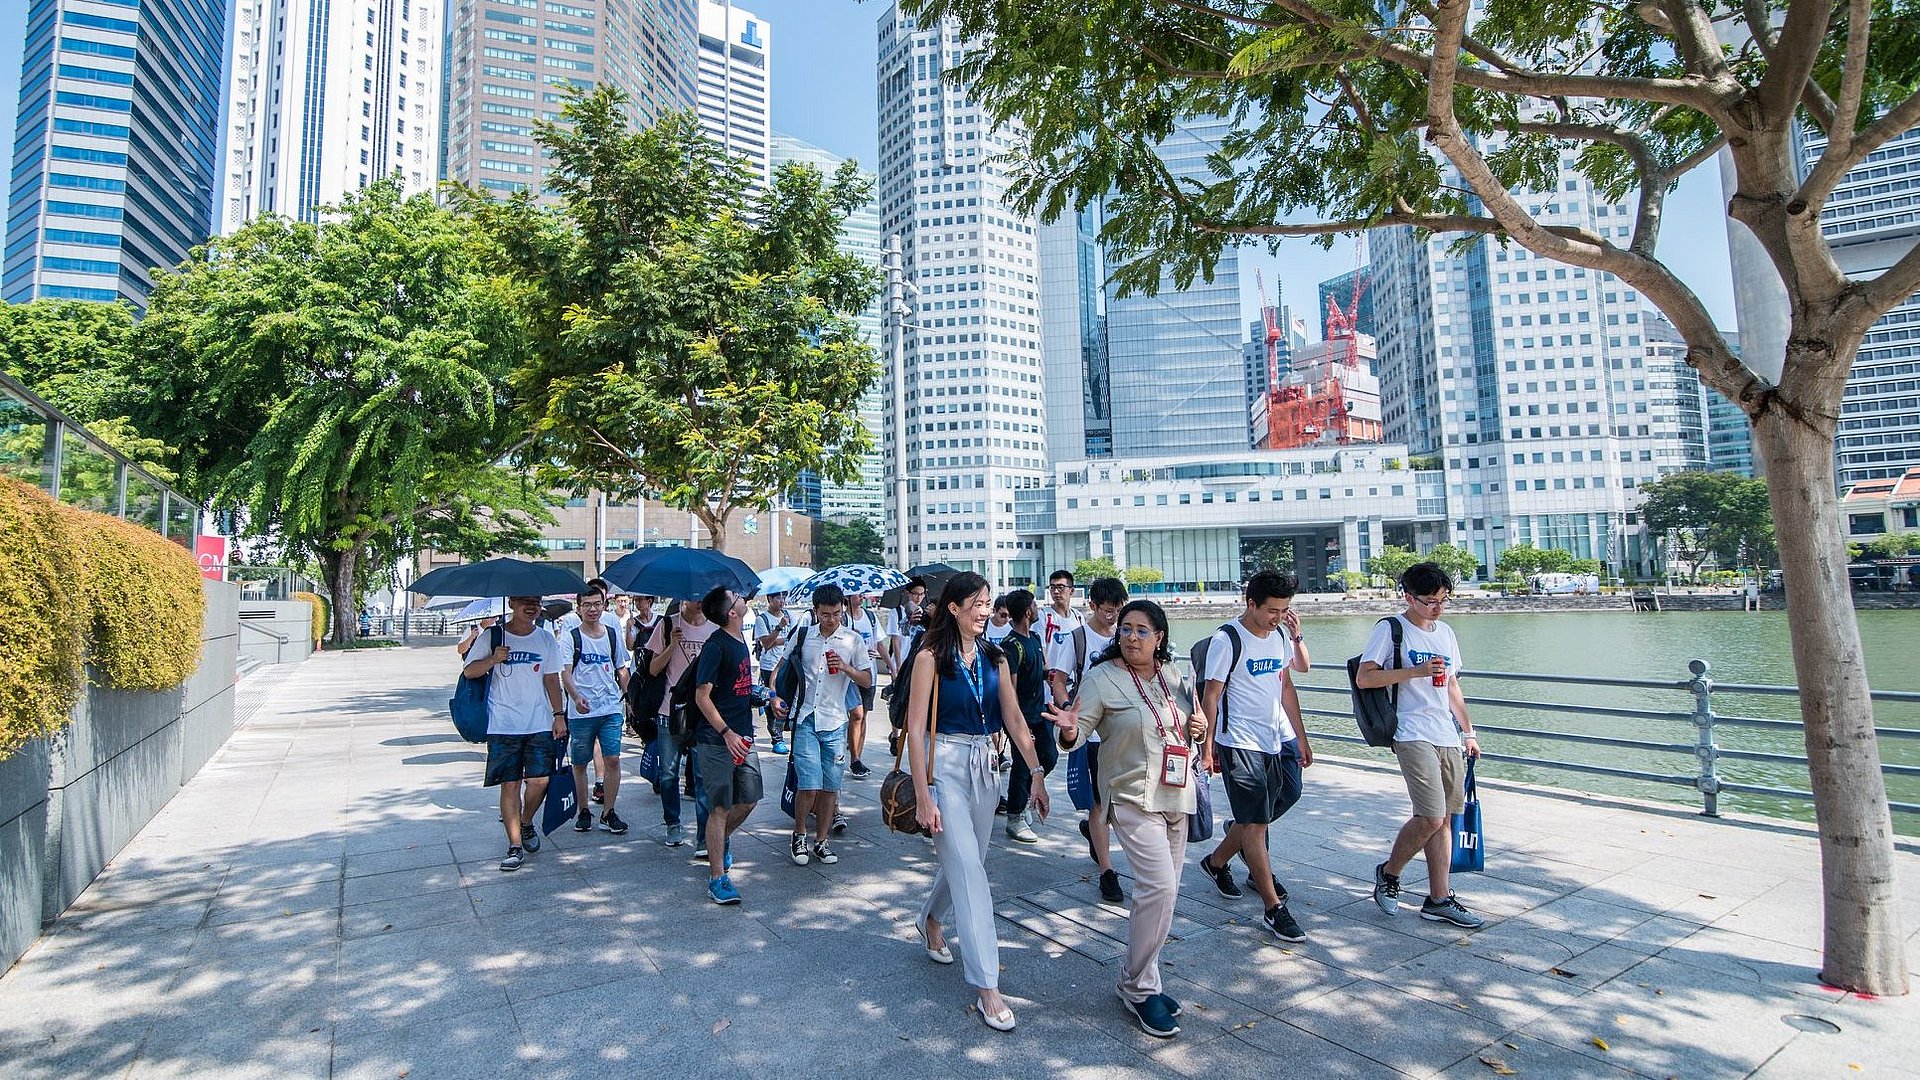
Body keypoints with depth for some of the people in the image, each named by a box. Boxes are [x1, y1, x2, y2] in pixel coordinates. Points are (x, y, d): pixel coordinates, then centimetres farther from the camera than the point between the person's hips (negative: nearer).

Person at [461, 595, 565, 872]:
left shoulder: (546, 639, 6)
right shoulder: (492, 637, 0)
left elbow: (552, 680, 9)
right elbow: (468, 672, 2)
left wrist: (559, 715, 5)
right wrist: (493, 659, -17)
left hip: (540, 724, 2)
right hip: (503, 726, -2)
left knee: (539, 780, -3)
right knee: (510, 784, 0)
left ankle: (526, 823, 26)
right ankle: (515, 845, 11)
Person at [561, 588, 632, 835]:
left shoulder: (613, 635, 9)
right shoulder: (571, 638, -1)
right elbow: (565, 674, -11)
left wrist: (628, 696, 15)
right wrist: (576, 697, -27)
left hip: (611, 709, 2)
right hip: (581, 712, -2)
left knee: (612, 759, -4)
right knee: (580, 763, 9)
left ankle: (608, 813, 6)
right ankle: (583, 810, 25)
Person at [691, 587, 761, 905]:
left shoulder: (741, 640, 10)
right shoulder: (716, 645, -15)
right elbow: (702, 696, -17)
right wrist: (726, 733, -23)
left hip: (742, 736, 8)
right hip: (717, 739, -8)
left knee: (749, 799, 13)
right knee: (720, 807, -2)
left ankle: (721, 840, 40)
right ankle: (717, 877, 8)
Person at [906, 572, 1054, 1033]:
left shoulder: (994, 659, 6)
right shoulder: (930, 658, -10)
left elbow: (1015, 721, 7)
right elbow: (915, 729, -11)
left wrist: (1037, 775, 3)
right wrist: (923, 797, -14)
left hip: (983, 766, 6)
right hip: (945, 765, -6)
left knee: (965, 861, 16)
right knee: (969, 870, -8)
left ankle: (932, 919, 47)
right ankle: (987, 988, -1)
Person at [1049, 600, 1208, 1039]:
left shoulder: (1174, 678, 7)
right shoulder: (1102, 678, -11)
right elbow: (1081, 727, -15)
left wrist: (1196, 728, -2)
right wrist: (1070, 731, -38)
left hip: (1176, 796, 7)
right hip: (1132, 798, -6)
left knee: (1163, 891, 13)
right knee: (1160, 886, -17)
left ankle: (1141, 981, 30)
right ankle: (1137, 987, 4)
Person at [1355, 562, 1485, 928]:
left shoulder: (1445, 632, 16)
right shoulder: (1390, 629, -6)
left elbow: (1452, 686, 23)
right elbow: (1363, 678, -13)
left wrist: (1467, 732, 20)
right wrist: (1416, 671, -18)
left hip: (1449, 737, 7)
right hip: (1414, 736, -7)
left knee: (1444, 818, 7)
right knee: (1431, 817, -13)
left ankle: (1439, 899, 14)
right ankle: (1389, 872, 10)